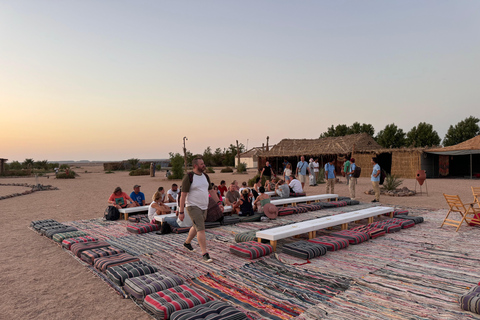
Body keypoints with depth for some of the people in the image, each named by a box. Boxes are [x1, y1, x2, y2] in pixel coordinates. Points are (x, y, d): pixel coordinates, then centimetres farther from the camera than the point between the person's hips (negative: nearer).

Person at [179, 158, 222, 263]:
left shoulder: (205, 176, 8)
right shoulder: (189, 177, -14)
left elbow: (211, 191, 15)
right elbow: (183, 195, -15)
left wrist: (219, 203, 8)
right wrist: (181, 211, -16)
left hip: (204, 207, 8)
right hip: (193, 207, -8)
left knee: (196, 227, 21)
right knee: (201, 229, -13)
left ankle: (187, 242, 44)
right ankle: (204, 253, -9)